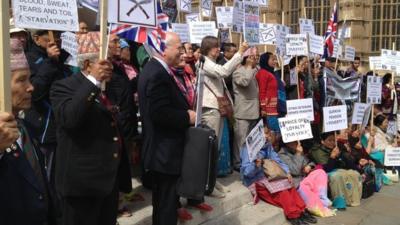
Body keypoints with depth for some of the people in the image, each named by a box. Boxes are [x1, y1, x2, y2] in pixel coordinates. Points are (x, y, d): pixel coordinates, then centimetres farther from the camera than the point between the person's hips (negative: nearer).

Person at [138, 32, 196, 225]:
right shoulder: (157, 74, -22)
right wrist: (187, 117, -16)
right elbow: (160, 113, -28)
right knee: (167, 202, 2)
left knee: (162, 199, 24)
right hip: (164, 151, -11)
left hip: (161, 149, 11)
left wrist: (186, 110, 3)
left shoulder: (155, 69, 11)